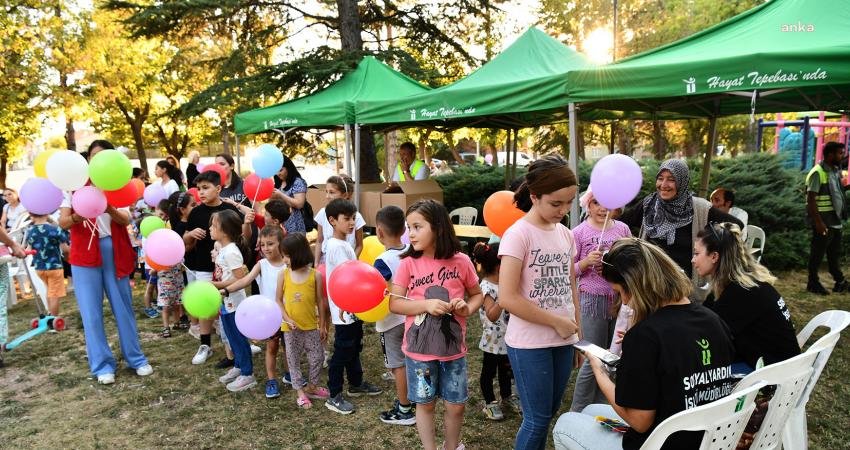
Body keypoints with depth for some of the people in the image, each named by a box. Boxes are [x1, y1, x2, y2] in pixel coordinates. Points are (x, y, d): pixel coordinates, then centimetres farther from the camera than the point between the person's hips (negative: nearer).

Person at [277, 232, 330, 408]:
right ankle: (300, 391, 26)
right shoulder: (283, 275, -6)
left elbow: (320, 301, -3)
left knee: (317, 357, 9)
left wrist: (322, 325, 0)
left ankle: (312, 386, 31)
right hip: (291, 328, 1)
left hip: (311, 326, -1)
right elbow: (279, 300, -1)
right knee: (294, 360, 11)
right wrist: (287, 319, -13)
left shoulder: (315, 275, -10)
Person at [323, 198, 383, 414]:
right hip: (344, 309, -10)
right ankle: (334, 396, 13)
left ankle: (356, 384, 39)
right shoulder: (337, 246, -20)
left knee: (354, 348, 22)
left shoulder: (343, 244, 11)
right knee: (341, 352, 1)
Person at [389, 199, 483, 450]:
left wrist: (468, 308, -14)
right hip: (418, 349, 0)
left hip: (453, 348, 1)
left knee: (456, 405, 12)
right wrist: (427, 304, -22)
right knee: (425, 403, 13)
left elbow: (477, 294, 7)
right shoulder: (408, 263, -8)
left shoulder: (461, 261, -6)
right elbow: (394, 304, -9)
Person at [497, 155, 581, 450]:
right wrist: (558, 322, -14)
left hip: (563, 341, 6)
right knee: (537, 419, 3)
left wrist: (577, 333, 12)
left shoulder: (566, 234, 6)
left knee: (547, 414, 16)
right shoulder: (518, 235, -16)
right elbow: (507, 298, -21)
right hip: (529, 344, -6)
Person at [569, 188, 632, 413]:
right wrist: (586, 262, -20)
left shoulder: (622, 228, 5)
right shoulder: (580, 232, -4)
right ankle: (578, 411, 16)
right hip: (593, 300, -4)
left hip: (620, 299, 4)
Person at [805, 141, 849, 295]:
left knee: (835, 254, 16)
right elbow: (811, 200, -20)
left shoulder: (835, 171, 10)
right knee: (818, 253, 2)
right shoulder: (818, 173, -17)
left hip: (835, 221, 9)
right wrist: (818, 222, -23)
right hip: (823, 222, -9)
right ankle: (813, 283, 13)